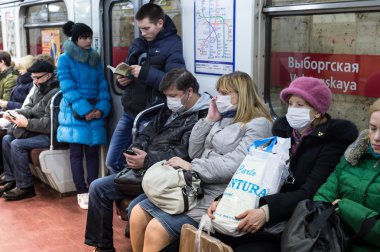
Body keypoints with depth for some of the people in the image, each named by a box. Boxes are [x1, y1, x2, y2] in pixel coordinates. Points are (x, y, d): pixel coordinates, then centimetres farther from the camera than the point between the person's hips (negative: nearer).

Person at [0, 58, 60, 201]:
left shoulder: (56, 93, -20)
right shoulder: (40, 89, 11)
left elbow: (51, 123, -26)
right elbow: (30, 107, 18)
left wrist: (27, 123, -25)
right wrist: (17, 113, -3)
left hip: (50, 135, -10)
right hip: (37, 130, 10)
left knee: (17, 145, -22)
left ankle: (25, 187, -13)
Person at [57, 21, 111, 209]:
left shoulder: (95, 59, 12)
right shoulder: (65, 59, -1)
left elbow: (103, 85, 7)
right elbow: (68, 87, -10)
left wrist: (101, 108, -9)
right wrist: (84, 110, -17)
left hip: (95, 111, 4)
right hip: (75, 112, -4)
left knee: (93, 151, 3)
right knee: (77, 152, -2)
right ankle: (82, 192, 4)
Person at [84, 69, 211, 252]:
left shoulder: (202, 118, -14)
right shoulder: (171, 109, 15)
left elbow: (186, 153, -23)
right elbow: (148, 132, 19)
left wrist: (148, 160, -24)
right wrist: (134, 151, -1)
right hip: (145, 168, 9)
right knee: (97, 188, 4)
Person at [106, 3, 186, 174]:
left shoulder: (173, 45, -7)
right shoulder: (138, 43, 14)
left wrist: (145, 73, -24)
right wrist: (122, 79, -3)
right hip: (129, 113, 7)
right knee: (112, 162, 10)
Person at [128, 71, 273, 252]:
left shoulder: (258, 124, -8)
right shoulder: (223, 118, 15)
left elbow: (235, 165, -20)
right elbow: (194, 153, 14)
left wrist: (192, 167, -17)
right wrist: (208, 120, 4)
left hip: (219, 196, -8)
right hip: (194, 186, 8)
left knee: (156, 230, -20)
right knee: (138, 214, -4)